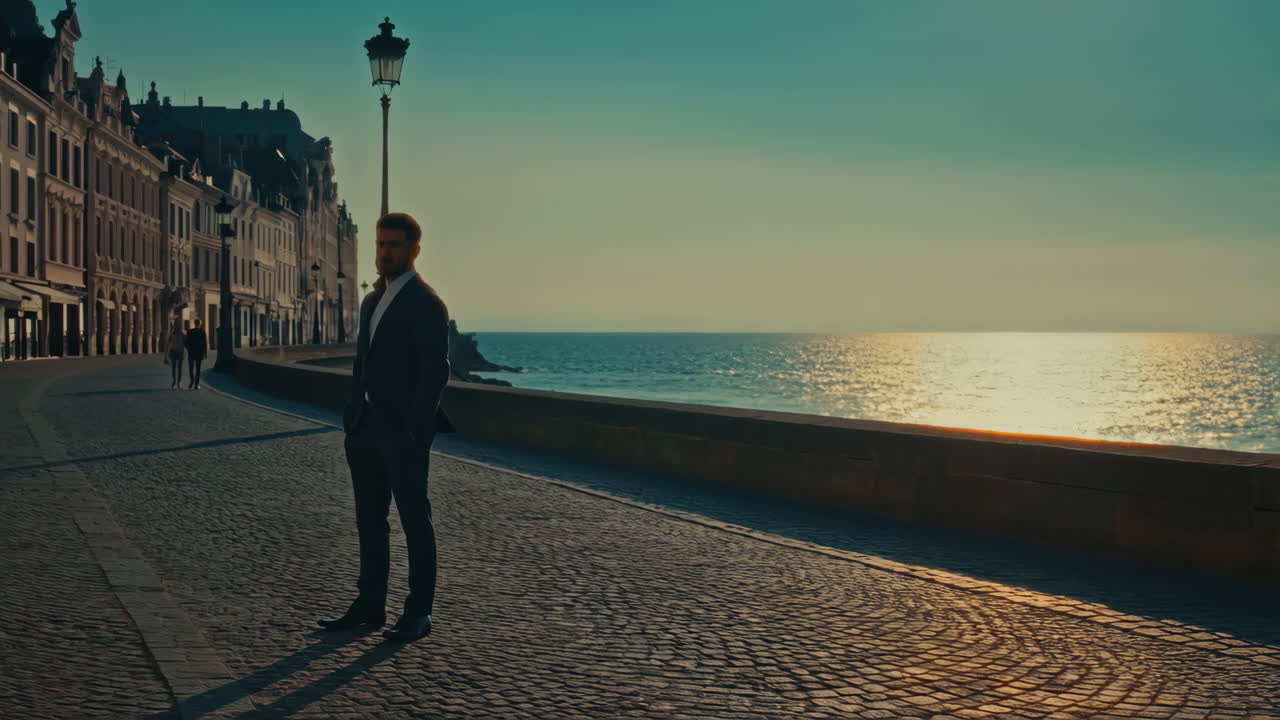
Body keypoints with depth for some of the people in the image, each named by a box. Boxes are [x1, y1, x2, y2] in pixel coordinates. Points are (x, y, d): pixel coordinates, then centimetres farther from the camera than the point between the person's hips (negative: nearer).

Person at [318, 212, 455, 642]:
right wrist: (353, 420, 12)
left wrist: (413, 430, -18)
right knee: (369, 521, 12)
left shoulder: (425, 304, -10)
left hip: (403, 433, -8)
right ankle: (370, 605, 21)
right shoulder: (372, 301, 16)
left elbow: (436, 372, -15)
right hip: (366, 428, 8)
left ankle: (419, 613, 7)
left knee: (415, 521, 0)